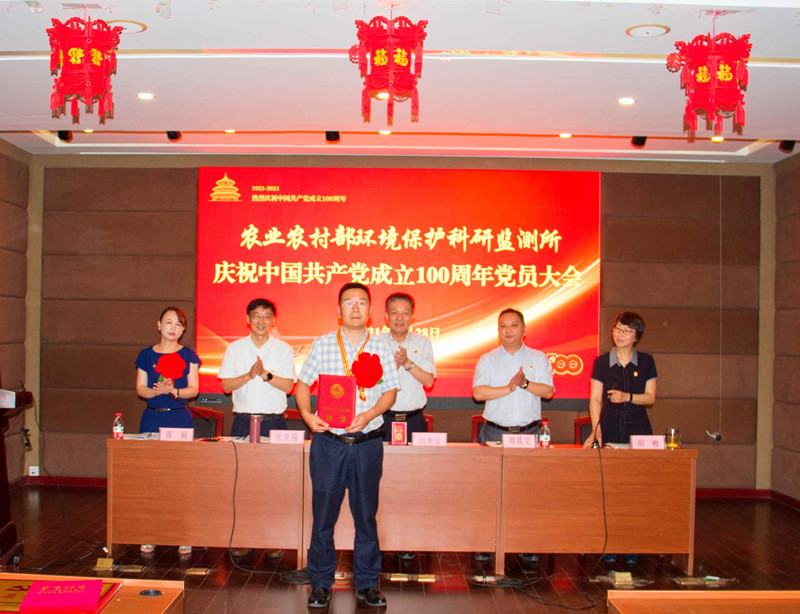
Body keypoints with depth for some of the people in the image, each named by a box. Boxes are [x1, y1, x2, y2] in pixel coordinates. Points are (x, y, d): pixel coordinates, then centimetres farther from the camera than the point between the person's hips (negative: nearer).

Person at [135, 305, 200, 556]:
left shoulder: (188, 355, 6)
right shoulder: (147, 354, 9)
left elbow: (193, 389, 0)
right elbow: (140, 388, 6)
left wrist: (173, 391, -18)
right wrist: (156, 391, -14)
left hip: (180, 417, -1)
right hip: (152, 417, 1)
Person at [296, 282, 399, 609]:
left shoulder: (381, 349, 5)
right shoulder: (322, 345, 4)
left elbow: (390, 392, 6)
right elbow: (303, 384, 7)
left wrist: (369, 415, -12)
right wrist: (307, 415, -11)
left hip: (368, 443, 1)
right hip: (328, 442, 0)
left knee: (366, 514, 7)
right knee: (323, 512, 4)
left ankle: (367, 583, 20)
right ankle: (321, 583, 17)